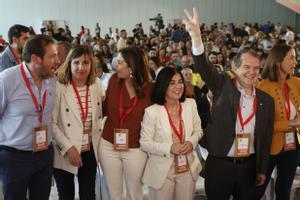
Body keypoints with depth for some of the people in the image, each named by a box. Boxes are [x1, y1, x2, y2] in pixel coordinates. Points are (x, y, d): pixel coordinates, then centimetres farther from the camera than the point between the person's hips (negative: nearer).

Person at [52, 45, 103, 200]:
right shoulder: (58, 87, -15)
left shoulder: (96, 84, 0)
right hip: (64, 153, -3)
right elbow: (51, 123, -14)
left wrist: (97, 140, 5)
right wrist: (68, 147, -17)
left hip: (90, 151, 4)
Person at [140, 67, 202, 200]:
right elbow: (144, 143, -11)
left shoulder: (190, 104, -3)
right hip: (162, 172, -3)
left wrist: (192, 142, -13)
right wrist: (169, 148, -22)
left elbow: (198, 131, 7)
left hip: (188, 169, 4)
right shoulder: (152, 112, -16)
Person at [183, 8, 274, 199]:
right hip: (219, 163, -2)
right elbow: (204, 66, -21)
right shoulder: (224, 87, -6)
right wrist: (196, 36, -37)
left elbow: (266, 138, 7)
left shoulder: (267, 100, 2)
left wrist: (262, 170, 10)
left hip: (249, 165, 3)